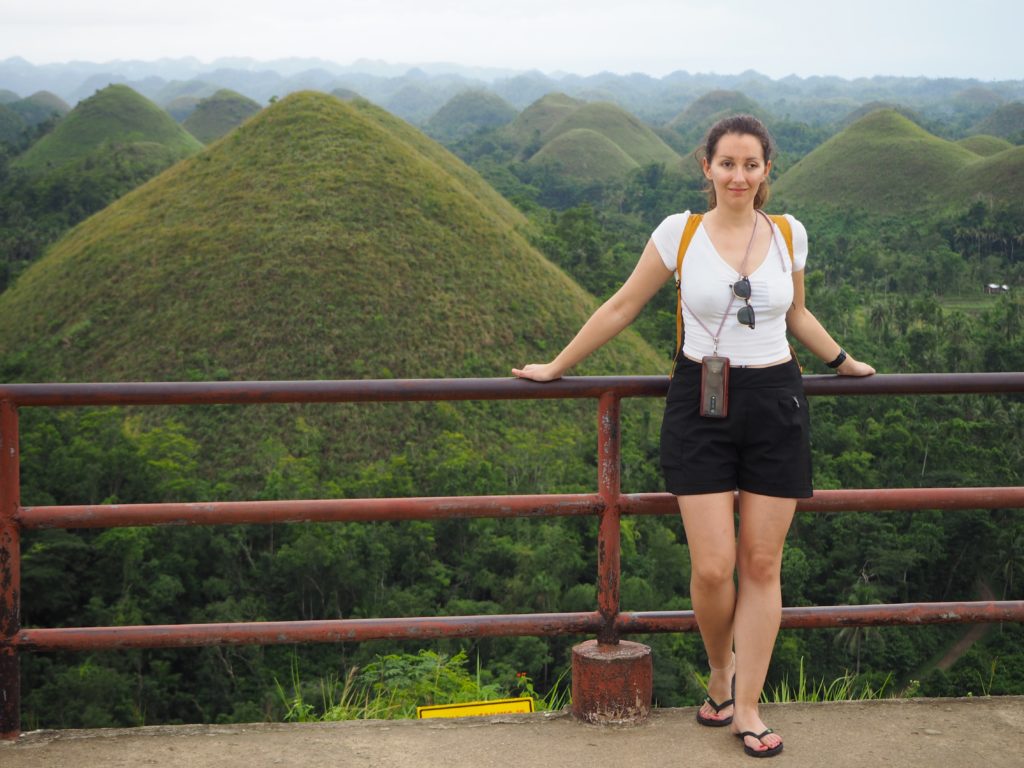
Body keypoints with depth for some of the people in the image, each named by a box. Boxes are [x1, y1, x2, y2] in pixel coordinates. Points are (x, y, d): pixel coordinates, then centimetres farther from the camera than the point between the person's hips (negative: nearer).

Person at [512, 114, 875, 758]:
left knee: (761, 565, 3)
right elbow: (622, 308, 6)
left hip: (775, 404, 2)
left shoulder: (789, 234, 5)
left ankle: (747, 707, 13)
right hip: (701, 406, -2)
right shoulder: (680, 233, -2)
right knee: (712, 567, -6)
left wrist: (842, 360, 28)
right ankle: (721, 673, 23)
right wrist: (557, 367, 10)